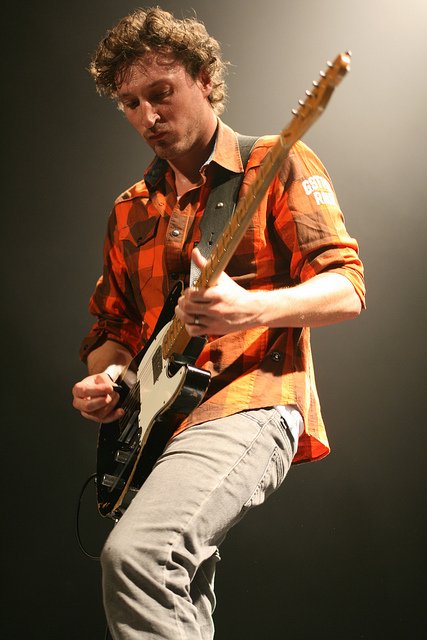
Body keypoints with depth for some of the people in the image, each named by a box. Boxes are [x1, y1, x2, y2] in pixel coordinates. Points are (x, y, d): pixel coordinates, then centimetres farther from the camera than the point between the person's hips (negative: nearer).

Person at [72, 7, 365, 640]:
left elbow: (347, 289, -5)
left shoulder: (278, 166, 3)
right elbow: (113, 322, 24)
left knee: (136, 553, -30)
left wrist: (251, 309, -23)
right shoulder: (131, 210, 19)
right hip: (153, 419, 7)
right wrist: (102, 376, 2)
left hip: (247, 403, -6)